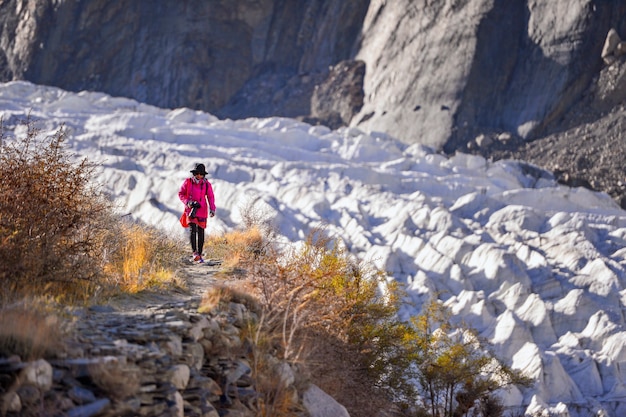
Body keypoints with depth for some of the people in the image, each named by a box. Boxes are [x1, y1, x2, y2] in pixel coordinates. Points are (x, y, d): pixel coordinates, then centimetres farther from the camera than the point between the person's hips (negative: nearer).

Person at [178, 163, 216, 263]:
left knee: (201, 232, 4)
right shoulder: (187, 182, -2)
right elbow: (181, 193, 7)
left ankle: (200, 254, 14)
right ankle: (195, 253, -22)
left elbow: (210, 197, 1)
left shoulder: (207, 184, -1)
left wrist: (212, 209, -13)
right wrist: (187, 202, -10)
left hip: (202, 210, 1)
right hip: (190, 209, -1)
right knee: (192, 230, -18)